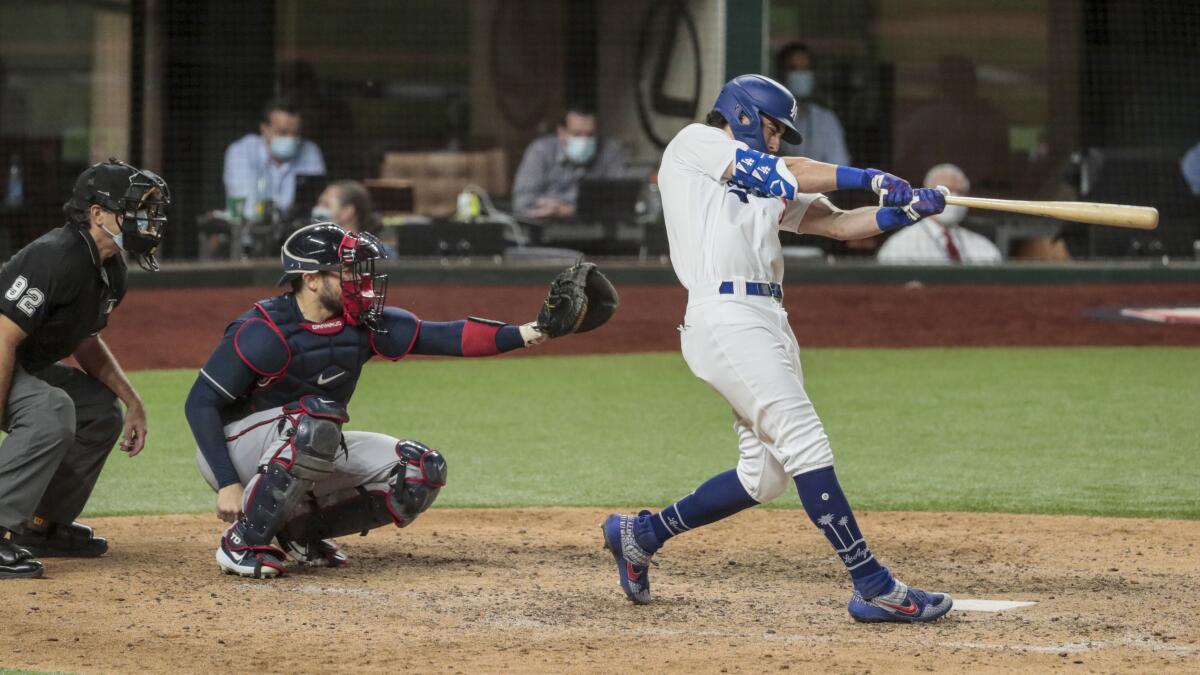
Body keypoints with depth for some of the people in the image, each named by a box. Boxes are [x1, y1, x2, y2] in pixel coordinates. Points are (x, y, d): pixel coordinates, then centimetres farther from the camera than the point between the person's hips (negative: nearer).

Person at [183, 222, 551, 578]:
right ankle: (243, 541, -24)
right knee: (316, 420, -37)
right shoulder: (265, 332, -23)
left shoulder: (362, 325, -4)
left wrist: (522, 334, -22)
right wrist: (227, 484, -29)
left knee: (423, 471, -6)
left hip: (312, 454, 7)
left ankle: (302, 529, 6)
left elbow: (440, 336, -9)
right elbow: (200, 403, -21)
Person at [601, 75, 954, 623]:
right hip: (724, 317, -9)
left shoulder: (767, 185, 26)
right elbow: (785, 173, -6)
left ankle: (639, 534, 24)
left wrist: (907, 209, -1)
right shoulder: (694, 145, 5)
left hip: (768, 321, 9)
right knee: (806, 444, -15)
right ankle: (873, 587, -19)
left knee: (766, 474, 8)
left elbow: (839, 223, 15)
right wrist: (871, 179, -3)